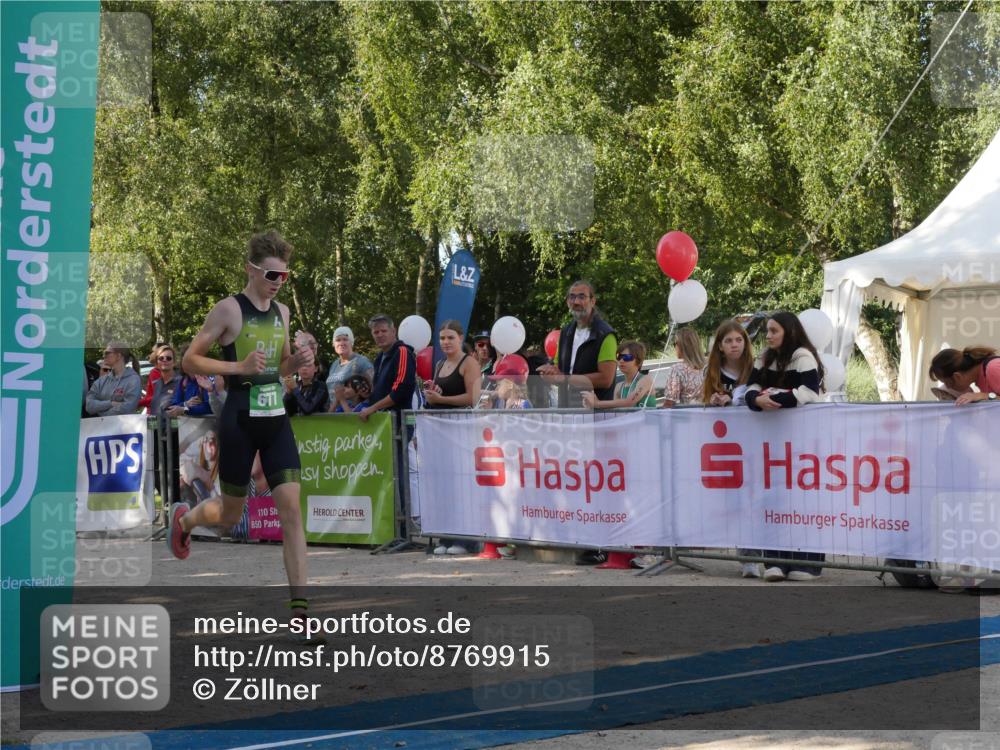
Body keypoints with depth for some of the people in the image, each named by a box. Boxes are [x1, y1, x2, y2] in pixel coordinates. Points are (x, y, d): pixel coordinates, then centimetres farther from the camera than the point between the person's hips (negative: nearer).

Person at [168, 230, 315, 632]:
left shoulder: (281, 312, 10)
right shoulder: (228, 309, -8)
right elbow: (190, 360, -7)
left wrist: (297, 361, 1)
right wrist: (238, 367, -19)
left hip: (277, 419, 5)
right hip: (240, 419, -5)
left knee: (291, 508, -8)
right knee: (230, 514, 9)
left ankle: (298, 605, -9)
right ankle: (184, 518, 46)